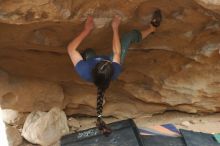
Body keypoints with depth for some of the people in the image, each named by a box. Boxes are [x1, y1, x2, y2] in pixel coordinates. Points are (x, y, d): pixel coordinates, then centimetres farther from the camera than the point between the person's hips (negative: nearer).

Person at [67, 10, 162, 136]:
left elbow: (71, 48, -35)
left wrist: (86, 30, -34)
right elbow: (117, 53, -26)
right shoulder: (115, 71, -45)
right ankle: (152, 28, 31)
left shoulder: (84, 72, -47)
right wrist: (115, 28, -20)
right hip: (110, 69, -1)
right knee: (131, 35, 2)